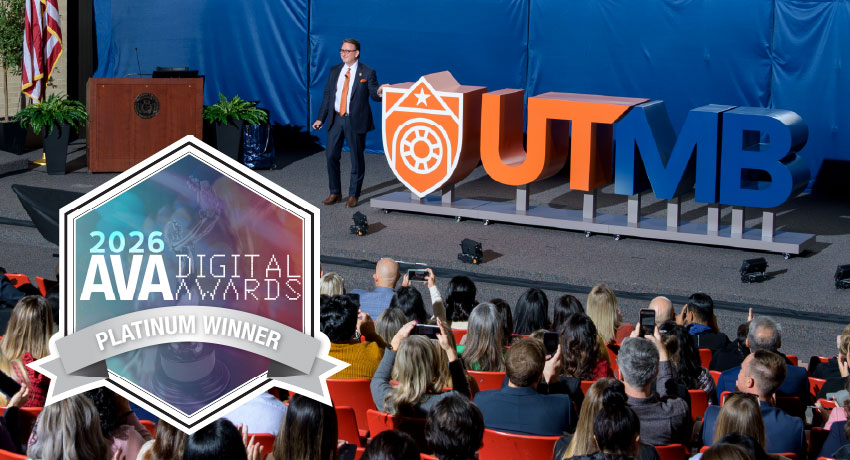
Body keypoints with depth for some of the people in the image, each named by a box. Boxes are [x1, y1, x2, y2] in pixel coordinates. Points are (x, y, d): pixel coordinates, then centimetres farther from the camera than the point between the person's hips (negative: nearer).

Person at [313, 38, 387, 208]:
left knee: (357, 158, 2)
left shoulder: (367, 73, -3)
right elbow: (327, 95, 13)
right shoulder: (335, 71, 10)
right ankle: (335, 193, 19)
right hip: (336, 119, 4)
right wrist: (321, 118, 9)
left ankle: (353, 195, 13)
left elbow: (374, 95, -7)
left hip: (355, 121, -4)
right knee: (331, 156, 5)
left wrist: (379, 92, -31)